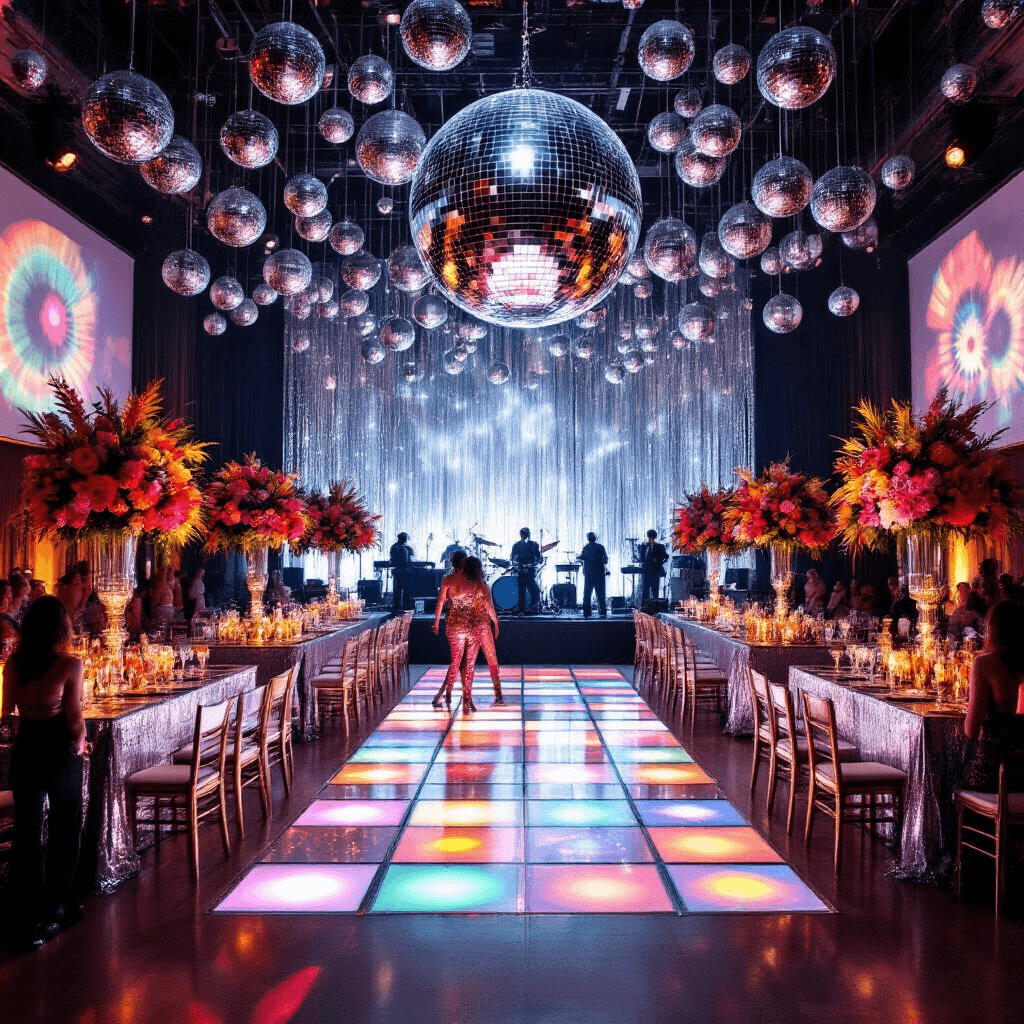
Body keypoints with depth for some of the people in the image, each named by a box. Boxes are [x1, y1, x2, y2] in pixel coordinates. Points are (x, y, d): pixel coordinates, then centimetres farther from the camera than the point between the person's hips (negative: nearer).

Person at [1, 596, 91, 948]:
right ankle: (56, 906, 28)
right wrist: (80, 746, 5)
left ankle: (33, 920, 13)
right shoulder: (69, 665, -17)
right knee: (63, 830, 16)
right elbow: (75, 718, -13)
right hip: (60, 751, -3)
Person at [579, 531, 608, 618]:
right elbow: (605, 560, -1)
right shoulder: (600, 547, -4)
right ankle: (603, 612, -1)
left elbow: (581, 558, 7)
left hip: (588, 574, 1)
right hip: (599, 573, -1)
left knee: (587, 595, 6)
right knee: (600, 594, 4)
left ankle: (586, 613, 2)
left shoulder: (585, 548, 0)